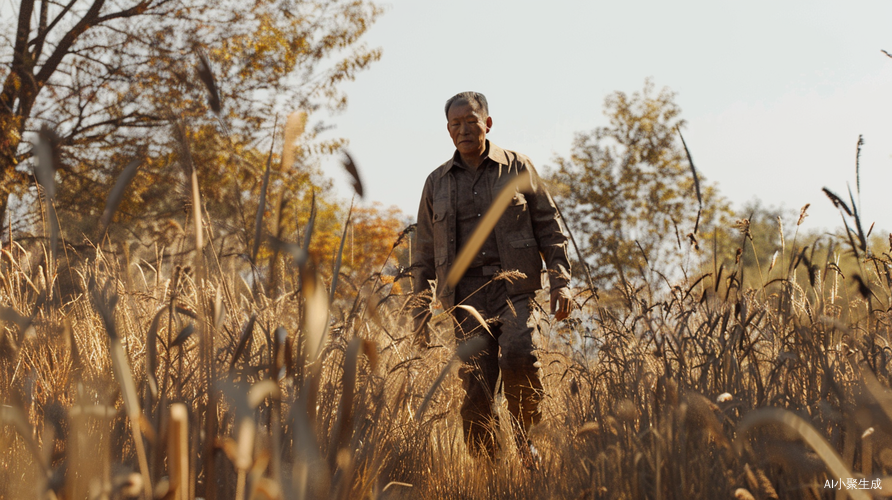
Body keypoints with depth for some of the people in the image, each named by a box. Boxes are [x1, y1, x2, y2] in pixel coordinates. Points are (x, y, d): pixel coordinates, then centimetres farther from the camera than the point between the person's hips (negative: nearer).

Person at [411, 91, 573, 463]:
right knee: (475, 391, -6)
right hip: (467, 294, 2)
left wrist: (561, 281, -2)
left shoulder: (517, 168, 10)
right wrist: (420, 312, 12)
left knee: (517, 353, -28)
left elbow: (549, 227, 9)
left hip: (514, 287, -2)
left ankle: (529, 438, -6)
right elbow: (424, 254, 18)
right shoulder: (436, 183, 15)